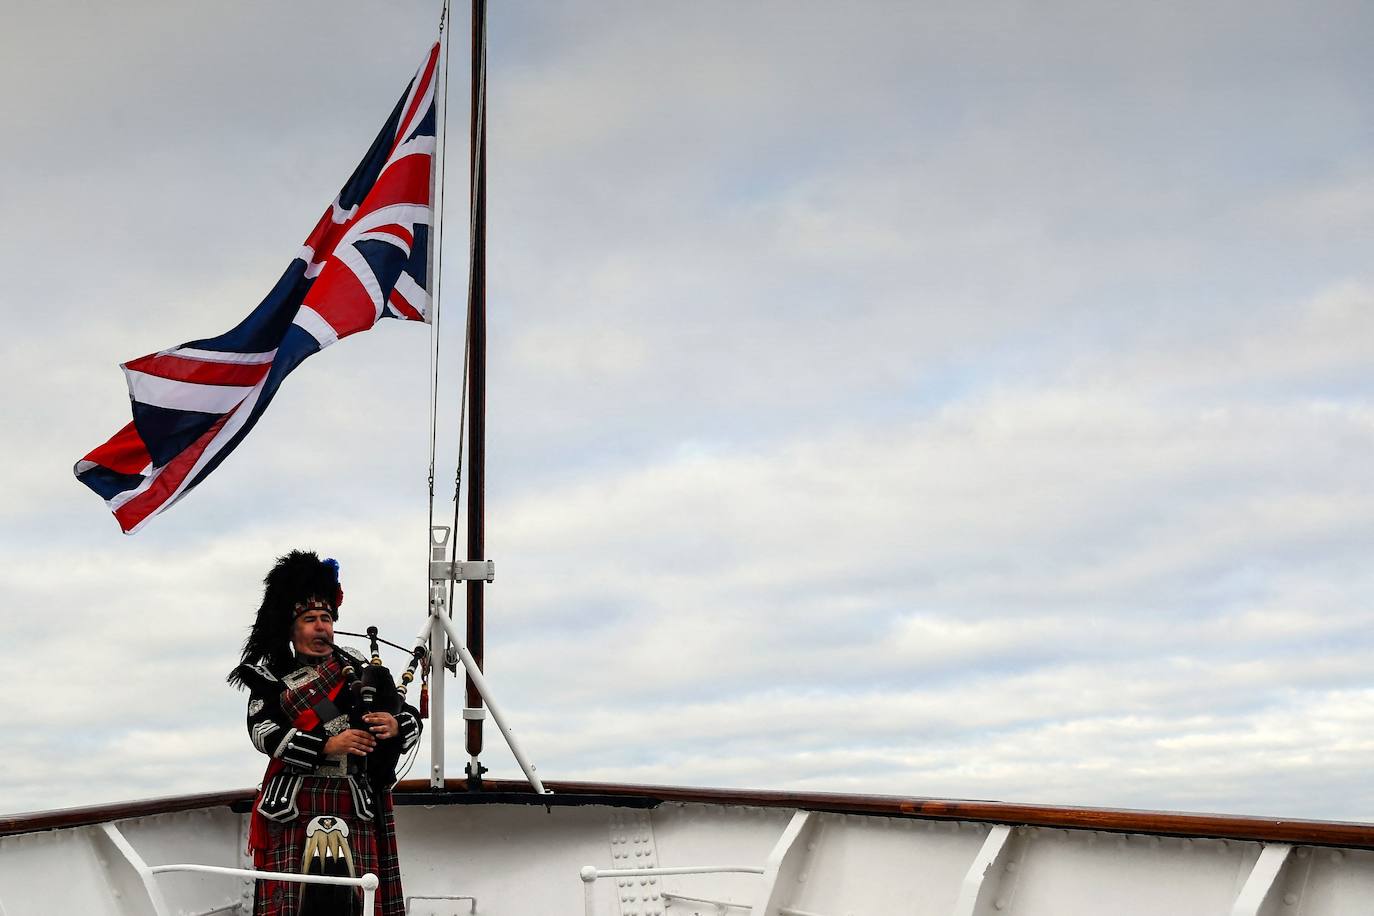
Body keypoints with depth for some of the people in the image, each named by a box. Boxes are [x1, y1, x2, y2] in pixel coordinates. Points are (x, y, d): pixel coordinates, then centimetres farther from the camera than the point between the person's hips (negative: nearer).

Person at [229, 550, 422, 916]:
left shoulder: (358, 669, 11)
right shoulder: (271, 679, 6)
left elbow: (411, 719, 9)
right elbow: (264, 733, -10)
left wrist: (395, 727, -16)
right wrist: (327, 745, -21)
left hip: (354, 804, 2)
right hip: (293, 804, -1)